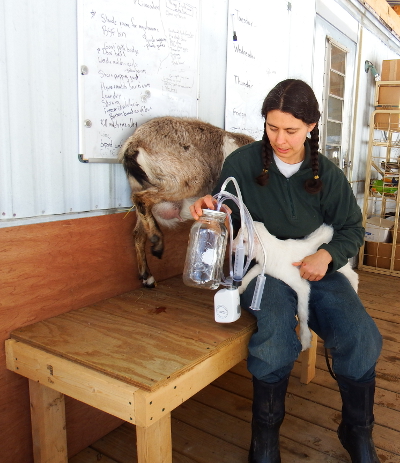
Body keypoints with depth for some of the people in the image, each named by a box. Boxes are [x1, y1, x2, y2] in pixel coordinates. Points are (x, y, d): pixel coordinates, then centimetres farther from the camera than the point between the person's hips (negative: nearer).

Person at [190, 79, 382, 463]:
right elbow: (229, 220, 6)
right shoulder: (241, 163, -3)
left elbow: (352, 229, 10)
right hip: (262, 268, -2)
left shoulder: (327, 174, 3)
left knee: (361, 339, -21)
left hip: (316, 269, 3)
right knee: (275, 340, -33)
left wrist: (327, 255, -10)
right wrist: (212, 209, -18)